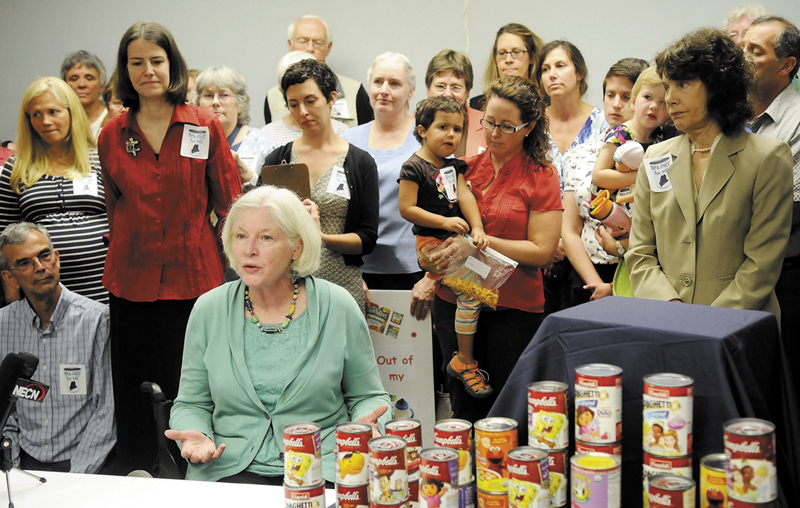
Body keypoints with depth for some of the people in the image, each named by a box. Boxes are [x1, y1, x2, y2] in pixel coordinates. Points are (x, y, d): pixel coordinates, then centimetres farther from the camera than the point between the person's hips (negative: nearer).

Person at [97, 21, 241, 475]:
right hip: (131, 279, 3)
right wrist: (117, 261, 16)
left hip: (192, 277, -2)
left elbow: (230, 204, 2)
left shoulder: (205, 126, 0)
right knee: (133, 387, 9)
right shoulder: (112, 135, 7)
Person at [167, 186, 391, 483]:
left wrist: (365, 424, -13)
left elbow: (368, 396, 10)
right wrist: (195, 435, -9)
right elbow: (191, 403, 13)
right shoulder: (208, 310, 5)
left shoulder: (337, 308, 2)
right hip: (230, 468, 2)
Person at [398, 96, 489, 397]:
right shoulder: (414, 167, -9)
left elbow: (464, 195, 2)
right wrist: (445, 222, -17)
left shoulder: (453, 166, 14)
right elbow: (406, 209, -14)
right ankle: (463, 361, -8)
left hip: (455, 237, 8)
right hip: (432, 241, -8)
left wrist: (477, 229, -13)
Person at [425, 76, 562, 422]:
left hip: (514, 308, -4)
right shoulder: (466, 168, 9)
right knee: (465, 408, 10)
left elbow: (542, 250, -9)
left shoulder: (542, 176, -2)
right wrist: (432, 262, -3)